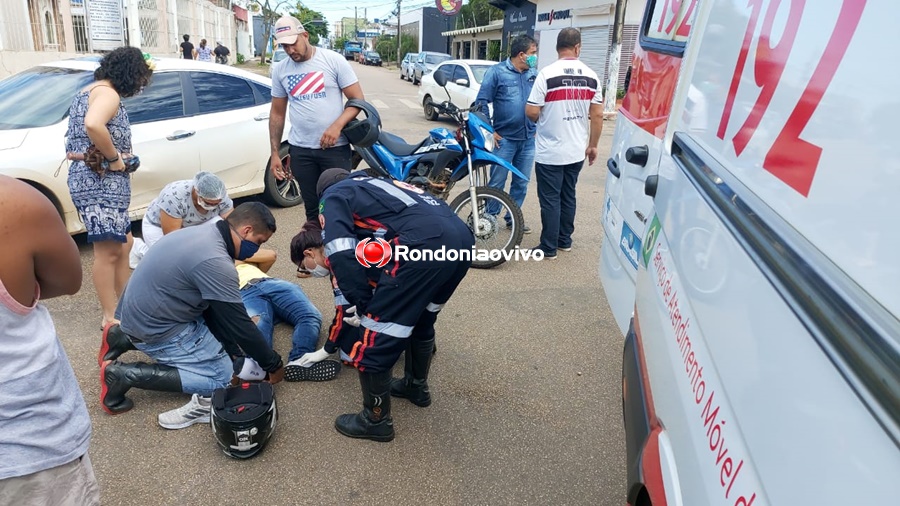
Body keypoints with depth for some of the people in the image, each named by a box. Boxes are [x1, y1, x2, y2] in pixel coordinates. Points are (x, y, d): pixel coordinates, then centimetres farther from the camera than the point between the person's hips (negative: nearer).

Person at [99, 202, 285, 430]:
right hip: (156, 328, -9)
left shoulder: (204, 234, 2)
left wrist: (236, 350, 9)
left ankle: (126, 338, 19)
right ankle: (123, 374, -5)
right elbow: (239, 324, -21)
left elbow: (212, 307, 9)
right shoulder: (215, 262, -28)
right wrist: (273, 365, -7)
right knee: (222, 376, -5)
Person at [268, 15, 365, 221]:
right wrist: (275, 153, 9)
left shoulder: (333, 60, -4)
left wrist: (337, 126, -20)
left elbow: (357, 99, -5)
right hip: (300, 150, 3)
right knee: (312, 208, 10)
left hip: (335, 147, -3)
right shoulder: (279, 70, 8)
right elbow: (277, 113, 14)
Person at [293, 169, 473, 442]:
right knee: (420, 318, 31)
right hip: (462, 237, 9)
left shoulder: (334, 196, 16)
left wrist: (365, 305, 6)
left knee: (374, 337, 7)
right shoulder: (377, 185, 37)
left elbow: (342, 256, -3)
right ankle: (416, 386, 49)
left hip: (424, 245, -8)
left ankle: (376, 420, 23)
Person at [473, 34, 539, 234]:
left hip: (529, 140, 5)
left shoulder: (534, 74, 8)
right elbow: (481, 102, -7)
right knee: (497, 182, 1)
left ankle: (513, 218, 26)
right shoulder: (497, 72, -5)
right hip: (505, 138, -5)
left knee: (521, 183, 12)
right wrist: (489, 131, -9)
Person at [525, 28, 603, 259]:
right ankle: (565, 240, 28)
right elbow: (597, 115, 2)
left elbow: (531, 111, -14)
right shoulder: (591, 76, 0)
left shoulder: (547, 73, -13)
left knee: (550, 200, 3)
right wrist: (593, 145, 12)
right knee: (568, 196, 17)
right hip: (577, 151, 5)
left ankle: (549, 248, 9)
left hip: (550, 151, -4)